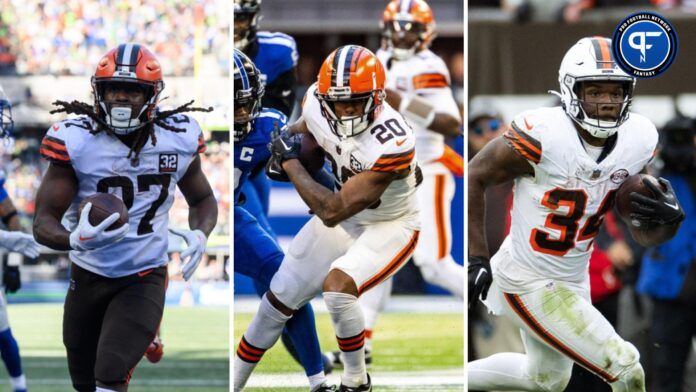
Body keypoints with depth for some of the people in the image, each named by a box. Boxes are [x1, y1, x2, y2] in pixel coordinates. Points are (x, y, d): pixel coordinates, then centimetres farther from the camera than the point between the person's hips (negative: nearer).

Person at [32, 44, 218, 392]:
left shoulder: (178, 139, -8)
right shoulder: (75, 141, -15)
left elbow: (202, 199, 13)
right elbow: (44, 222, -15)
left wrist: (199, 234, -11)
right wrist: (75, 239, -39)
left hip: (143, 280, -1)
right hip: (87, 277, 1)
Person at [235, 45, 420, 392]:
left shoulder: (392, 143, -37)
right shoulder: (318, 105, -18)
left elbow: (333, 212, -33)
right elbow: (305, 128, 11)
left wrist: (291, 161, -23)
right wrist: (285, 148, -12)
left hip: (390, 228, -7)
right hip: (344, 217, 7)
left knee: (337, 284, -31)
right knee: (278, 299, 7)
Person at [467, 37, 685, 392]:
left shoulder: (638, 141, -8)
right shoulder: (544, 134, -26)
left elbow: (643, 235, 0)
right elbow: (474, 178, -15)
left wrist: (667, 219, -23)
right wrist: (476, 258, -18)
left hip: (573, 279, 8)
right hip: (528, 282, -8)